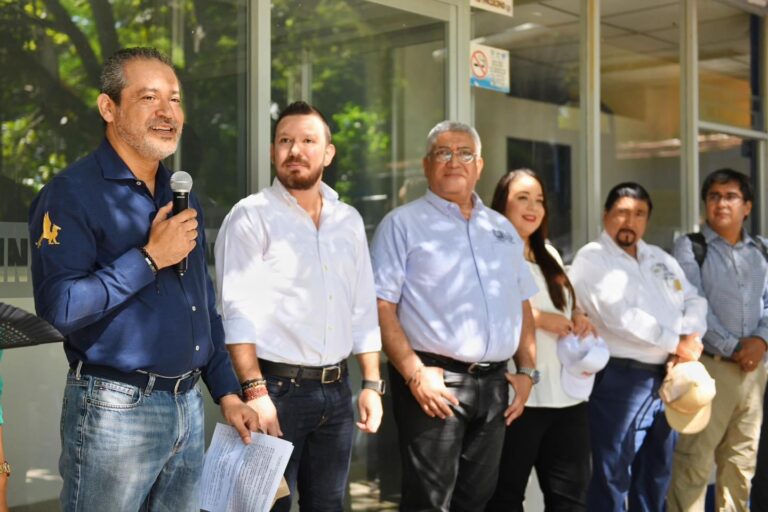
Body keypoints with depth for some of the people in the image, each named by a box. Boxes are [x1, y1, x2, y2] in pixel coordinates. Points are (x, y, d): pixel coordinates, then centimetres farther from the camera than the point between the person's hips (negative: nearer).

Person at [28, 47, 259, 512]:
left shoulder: (182, 196, 12)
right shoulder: (71, 194, -11)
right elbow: (59, 308, -22)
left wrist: (228, 392, 12)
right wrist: (149, 259, -19)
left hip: (189, 406, 7)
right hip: (115, 409, -7)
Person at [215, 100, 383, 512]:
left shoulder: (349, 221, 12)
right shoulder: (251, 216, -6)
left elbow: (363, 310, 14)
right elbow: (238, 312, -13)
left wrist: (371, 384, 8)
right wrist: (255, 391, -20)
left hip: (337, 390, 5)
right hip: (277, 387, -5)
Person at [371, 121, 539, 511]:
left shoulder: (502, 229, 17)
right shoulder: (403, 223, -2)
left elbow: (522, 304, 20)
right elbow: (381, 307, -9)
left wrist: (526, 370, 10)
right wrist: (415, 374, -17)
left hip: (494, 385, 6)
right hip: (434, 383, -6)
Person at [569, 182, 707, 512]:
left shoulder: (661, 259, 18)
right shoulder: (592, 258, -5)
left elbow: (694, 301, 13)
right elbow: (619, 316, -17)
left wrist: (690, 339, -8)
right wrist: (676, 343, -12)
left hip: (666, 378, 7)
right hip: (620, 379, -7)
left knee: (656, 475, 15)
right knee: (612, 477, -1)